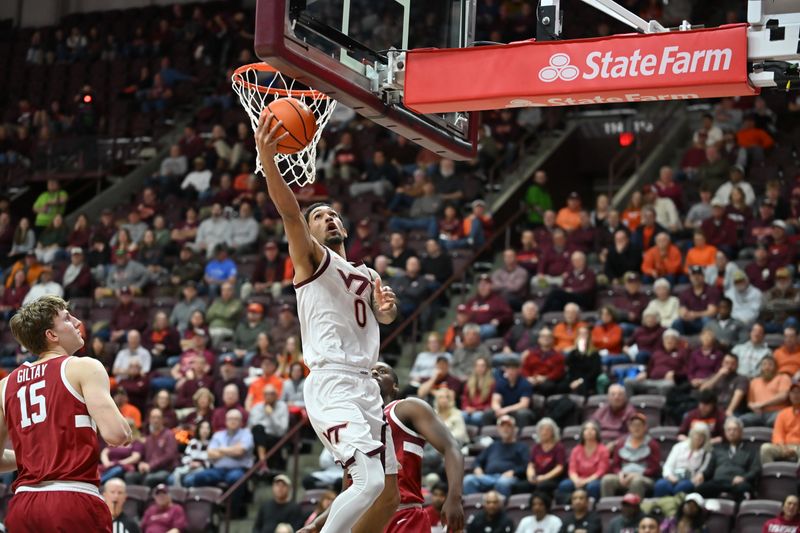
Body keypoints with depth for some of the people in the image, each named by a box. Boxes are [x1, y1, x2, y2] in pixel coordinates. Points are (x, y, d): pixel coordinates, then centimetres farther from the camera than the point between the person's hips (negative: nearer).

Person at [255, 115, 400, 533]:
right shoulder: (311, 258, 4)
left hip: (366, 386, 8)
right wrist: (267, 158, -27)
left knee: (389, 492, 8)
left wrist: (388, 307, -14)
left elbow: (384, 317, 10)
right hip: (331, 386, -8)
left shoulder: (367, 275, 24)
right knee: (371, 482, -21)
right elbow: (289, 212, -13)